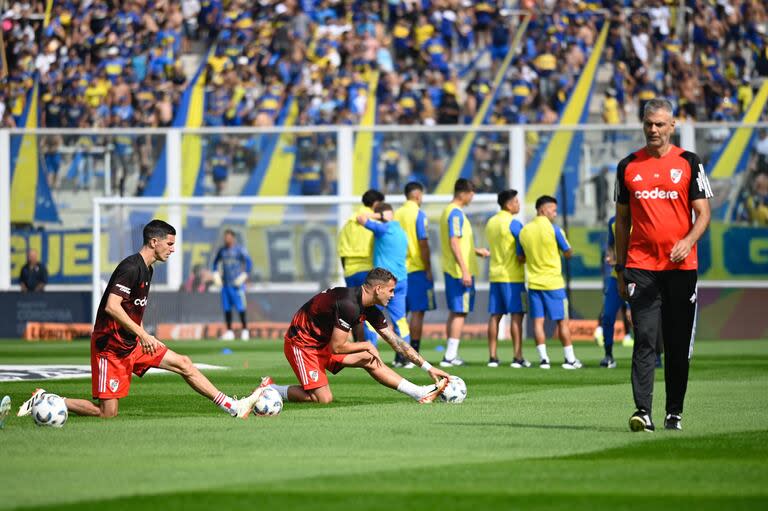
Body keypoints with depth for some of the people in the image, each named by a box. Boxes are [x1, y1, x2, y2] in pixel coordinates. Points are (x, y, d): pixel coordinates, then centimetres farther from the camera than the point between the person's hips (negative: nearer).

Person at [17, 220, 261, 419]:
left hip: (132, 343, 9)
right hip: (110, 346, -9)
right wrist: (142, 334, -27)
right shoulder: (131, 267, -18)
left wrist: (147, 338, 15)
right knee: (107, 413, -8)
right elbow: (112, 306, -27)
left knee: (184, 364, 6)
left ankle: (233, 406, 10)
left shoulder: (147, 270, 12)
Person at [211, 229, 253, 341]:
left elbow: (249, 263, -10)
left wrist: (244, 276, -17)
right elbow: (215, 262, 26)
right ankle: (229, 332, 12)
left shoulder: (240, 249, -6)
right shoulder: (222, 250, 11)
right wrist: (216, 273, 14)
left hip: (237, 284, -6)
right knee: (226, 308, 6)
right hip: (225, 284, 6)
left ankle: (245, 331, 2)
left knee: (241, 308, -7)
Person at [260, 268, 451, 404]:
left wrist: (429, 368, 7)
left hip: (324, 342, 9)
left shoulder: (370, 310, 2)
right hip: (301, 343, -9)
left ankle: (421, 394, 5)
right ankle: (270, 390, -3)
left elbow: (397, 343, 8)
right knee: (323, 398, -17)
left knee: (369, 360, 3)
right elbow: (336, 347, -24)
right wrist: (367, 346, -9)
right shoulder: (349, 305, -28)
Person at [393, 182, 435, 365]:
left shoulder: (396, 214, 8)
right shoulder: (418, 215, -9)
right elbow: (423, 244, -14)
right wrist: (428, 270, -9)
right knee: (417, 312, -2)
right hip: (417, 269, -6)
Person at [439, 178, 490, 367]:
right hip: (460, 270, -10)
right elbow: (454, 243, -21)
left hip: (451, 271, 10)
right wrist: (465, 271, -23)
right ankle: (450, 356, -8)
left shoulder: (449, 211, 16)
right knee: (460, 313, -7)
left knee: (454, 312, 12)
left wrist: (476, 251, 30)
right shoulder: (456, 213, -15)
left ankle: (451, 355, 14)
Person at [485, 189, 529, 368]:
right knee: (517, 315, -4)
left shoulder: (491, 222, 13)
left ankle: (492, 357, 5)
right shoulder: (513, 223, -11)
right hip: (512, 275, -7)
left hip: (495, 274, 7)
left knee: (495, 316, 6)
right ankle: (518, 357, -6)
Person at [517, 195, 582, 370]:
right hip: (553, 282, -4)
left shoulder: (524, 231, 4)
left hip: (534, 282, 4)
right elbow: (568, 253, -3)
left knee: (538, 321, 4)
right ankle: (570, 359, 5)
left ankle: (543, 358, -1)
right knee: (562, 321, 3)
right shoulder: (553, 229, -10)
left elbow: (521, 258, 12)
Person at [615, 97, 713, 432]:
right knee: (645, 340, -10)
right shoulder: (628, 166, 9)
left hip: (681, 266, 0)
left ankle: (675, 412, 14)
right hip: (641, 266, 0)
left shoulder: (689, 163, 4)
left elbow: (703, 213, 1)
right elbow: (622, 220, 13)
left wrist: (688, 242, -19)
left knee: (679, 344, 4)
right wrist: (619, 269, 10)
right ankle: (642, 411, -16)